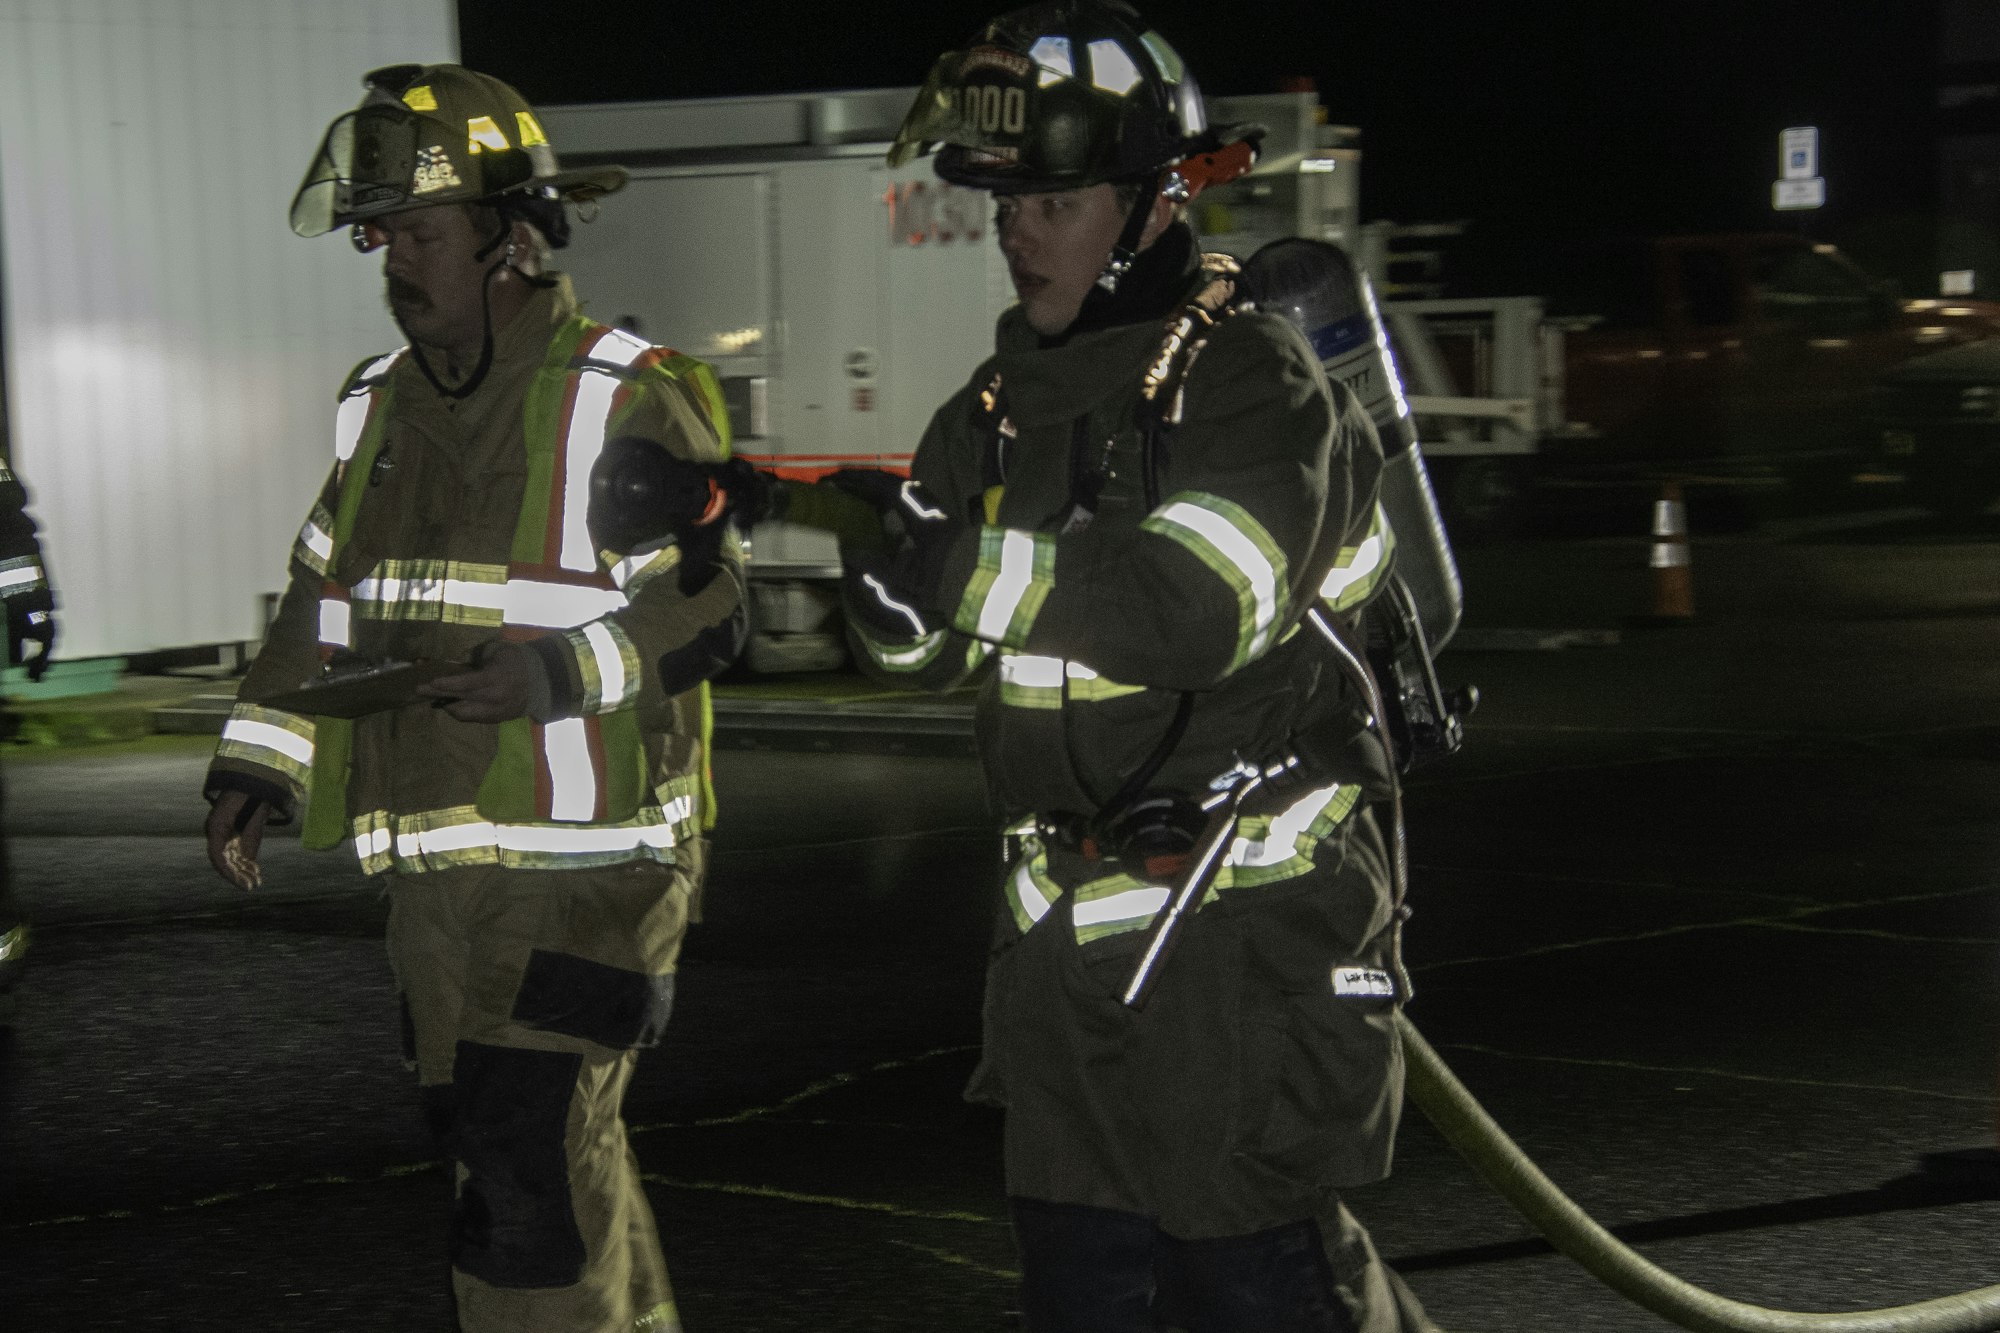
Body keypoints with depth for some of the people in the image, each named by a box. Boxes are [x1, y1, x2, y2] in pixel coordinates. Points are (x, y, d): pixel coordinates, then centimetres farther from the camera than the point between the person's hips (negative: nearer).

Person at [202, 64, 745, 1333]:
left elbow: (710, 604, -11)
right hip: (440, 870, 7)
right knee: (558, 1163, 17)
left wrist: (561, 673, -25)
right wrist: (259, 760, 7)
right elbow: (323, 601, 19)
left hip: (585, 861, -7)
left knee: (532, 1187, -12)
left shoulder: (627, 404, -9)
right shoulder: (385, 407, 13)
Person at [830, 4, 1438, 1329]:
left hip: (1246, 930, -7)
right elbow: (921, 648, 9)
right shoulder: (1003, 404, 11)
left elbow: (1198, 610, -27)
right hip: (1067, 930, 7)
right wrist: (885, 568, -14)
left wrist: (964, 555, -30)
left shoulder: (1259, 383, -11)